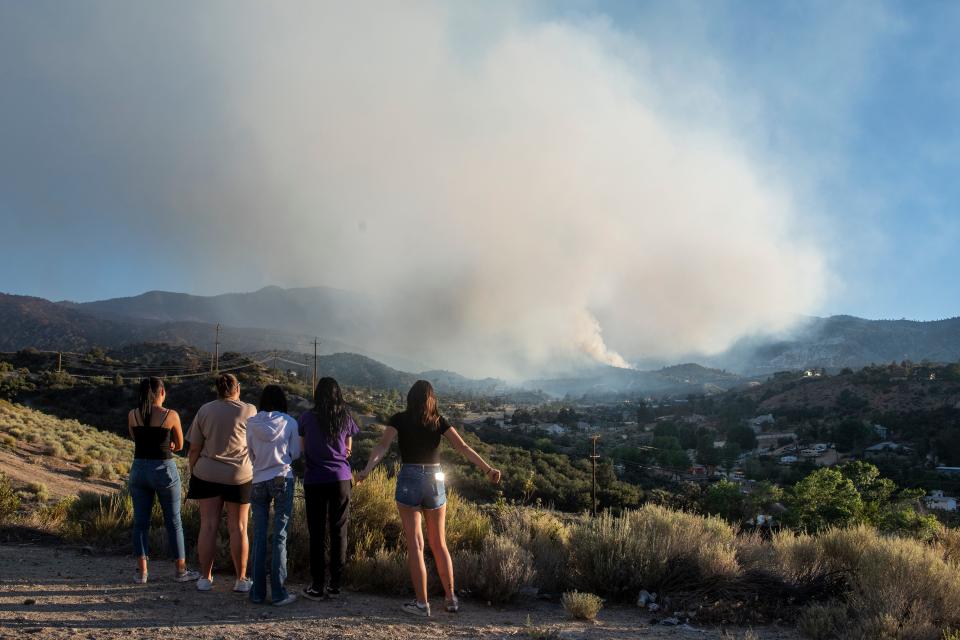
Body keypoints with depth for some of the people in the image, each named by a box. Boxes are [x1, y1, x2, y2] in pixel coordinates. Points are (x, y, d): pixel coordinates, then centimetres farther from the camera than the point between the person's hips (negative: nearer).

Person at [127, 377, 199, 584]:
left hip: (139, 470, 3)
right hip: (164, 470, -3)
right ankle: (180, 570, 15)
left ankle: (141, 571, 10)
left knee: (140, 522, 10)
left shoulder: (132, 415, 0)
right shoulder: (171, 415, -9)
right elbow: (179, 445, 3)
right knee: (173, 521, 8)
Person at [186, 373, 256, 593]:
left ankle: (205, 578, 12)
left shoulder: (204, 410, 2)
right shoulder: (249, 411, -3)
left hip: (207, 474, 2)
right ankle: (241, 580, 10)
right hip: (240, 475, -2)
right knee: (238, 528, 5)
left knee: (208, 526, 7)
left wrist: (192, 474, 11)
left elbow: (194, 448, 2)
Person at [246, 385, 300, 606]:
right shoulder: (289, 422, -4)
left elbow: (250, 454, 4)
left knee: (259, 536, 9)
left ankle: (257, 592, 13)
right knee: (280, 536, 1)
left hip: (258, 481, 2)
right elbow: (295, 453, 0)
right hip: (282, 479, -2)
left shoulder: (252, 423, 0)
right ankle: (278, 593, 2)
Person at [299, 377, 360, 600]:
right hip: (340, 479, 1)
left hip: (314, 481, -1)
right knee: (339, 532, 7)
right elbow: (348, 450, 10)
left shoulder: (307, 418, -2)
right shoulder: (346, 418, 2)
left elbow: (304, 449, 5)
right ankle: (334, 585, 10)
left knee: (317, 534, 4)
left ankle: (317, 587, 7)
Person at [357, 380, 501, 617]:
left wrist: (367, 470, -24)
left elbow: (382, 446, -15)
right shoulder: (439, 421, 3)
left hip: (409, 480, -2)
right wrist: (488, 469, -5)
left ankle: (422, 603, 2)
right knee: (439, 544, 14)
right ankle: (450, 598, 18)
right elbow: (463, 448, -4)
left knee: (415, 544, 2)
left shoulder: (399, 420, -1)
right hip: (435, 481, 2)